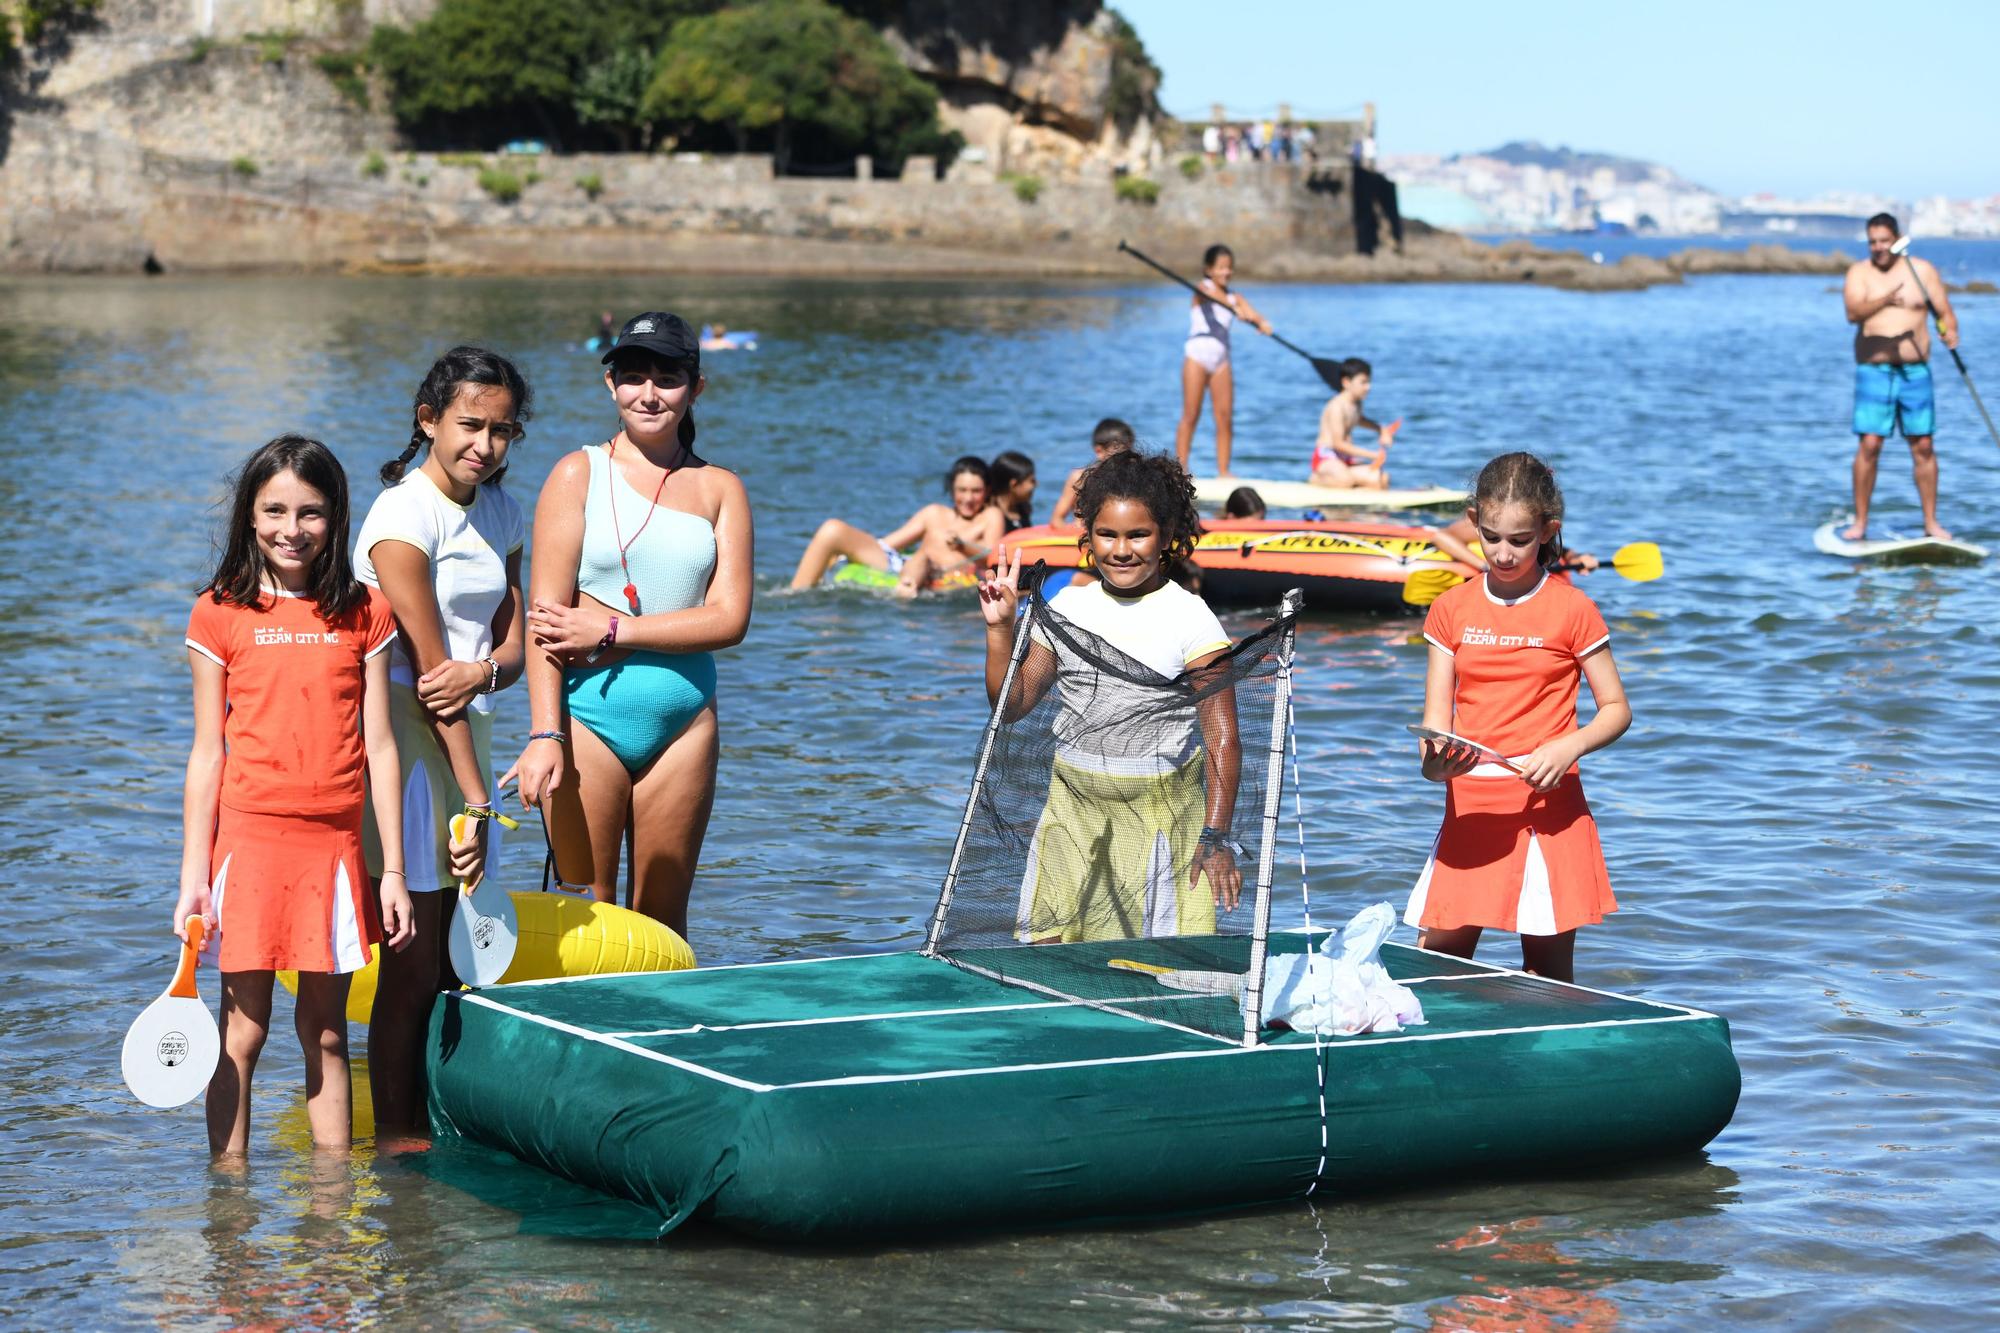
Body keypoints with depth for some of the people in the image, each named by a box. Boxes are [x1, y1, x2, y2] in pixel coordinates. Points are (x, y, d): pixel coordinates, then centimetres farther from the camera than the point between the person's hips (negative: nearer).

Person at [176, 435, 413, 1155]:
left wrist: (394, 871, 3)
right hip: (250, 838, -1)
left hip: (334, 844, 1)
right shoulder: (220, 615, 2)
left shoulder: (364, 613, 6)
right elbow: (207, 752, 3)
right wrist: (193, 875, -1)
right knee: (242, 1030, 1)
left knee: (326, 1033, 8)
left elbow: (379, 747, 6)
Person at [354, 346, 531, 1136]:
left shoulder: (500, 513, 10)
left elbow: (516, 641, 8)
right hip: (404, 739, -7)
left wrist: (484, 669, -18)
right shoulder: (403, 517, -14)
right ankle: (396, 1139, 4)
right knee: (412, 964, -4)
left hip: (468, 733, 8)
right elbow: (427, 665, -17)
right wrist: (477, 799, -18)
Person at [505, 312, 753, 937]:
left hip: (684, 720, 3)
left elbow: (729, 619, -2)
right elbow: (545, 614, -6)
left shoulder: (720, 489, 9)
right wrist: (544, 735, -17)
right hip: (588, 715, -3)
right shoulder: (579, 474, 2)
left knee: (663, 921, 8)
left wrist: (612, 631, -11)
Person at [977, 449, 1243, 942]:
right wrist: (1000, 626, -4)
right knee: (1047, 950, 1)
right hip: (1075, 809, 4)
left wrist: (1215, 837, -19)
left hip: (1161, 812, -4)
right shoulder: (1069, 606, 6)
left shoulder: (1189, 618, -8)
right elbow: (1012, 704, 9)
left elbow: (1222, 738, -11)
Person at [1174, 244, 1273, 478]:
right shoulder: (1201, 290, -1)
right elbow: (1214, 295, -24)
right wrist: (1235, 308, -44)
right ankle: (1180, 470, -5)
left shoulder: (1235, 297, 13)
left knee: (1225, 418, 0)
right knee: (1191, 415, -5)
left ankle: (1223, 471, 3)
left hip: (1221, 358, 5)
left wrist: (1262, 323, -28)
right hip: (1197, 353, -5)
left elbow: (1252, 314, -3)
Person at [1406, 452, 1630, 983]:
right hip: (1469, 809, 3)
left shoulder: (1571, 609, -2)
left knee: (1549, 980, 2)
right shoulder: (1451, 609, 7)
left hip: (1546, 808, -3)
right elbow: (1435, 717, 5)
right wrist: (1436, 760, -17)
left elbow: (1616, 710, 2)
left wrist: (1569, 746, -18)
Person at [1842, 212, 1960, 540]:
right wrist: (1885, 299, -31)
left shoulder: (1923, 270, 5)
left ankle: (1931, 522, 11)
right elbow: (1853, 313, -15)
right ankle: (1859, 521, -1)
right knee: (1869, 445, -8)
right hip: (1874, 371, -2)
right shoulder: (1859, 272, 2)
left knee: (1923, 446, 3)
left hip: (1915, 371, 2)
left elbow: (1944, 311, 2)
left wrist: (1950, 332, -20)